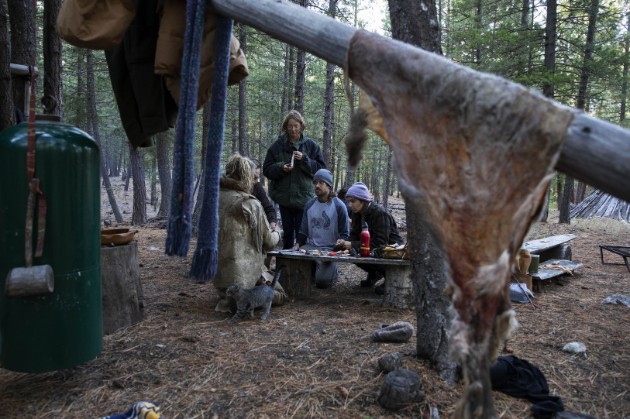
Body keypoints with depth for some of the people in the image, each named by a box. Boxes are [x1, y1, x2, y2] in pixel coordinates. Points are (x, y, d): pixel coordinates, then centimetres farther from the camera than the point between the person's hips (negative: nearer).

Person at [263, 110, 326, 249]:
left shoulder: (311, 145, 4)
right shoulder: (278, 145, 5)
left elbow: (321, 169, 0)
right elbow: (267, 170, 5)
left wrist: (304, 159, -13)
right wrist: (281, 168, -14)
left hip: (303, 197, -1)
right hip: (284, 197, 2)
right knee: (287, 233, 11)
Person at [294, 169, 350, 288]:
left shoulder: (339, 206, -4)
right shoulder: (309, 205, 10)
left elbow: (345, 234, -2)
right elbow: (303, 230, 15)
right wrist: (298, 244, -2)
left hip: (330, 249, -4)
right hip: (310, 247, 4)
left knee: (321, 281, -23)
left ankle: (332, 271, 15)